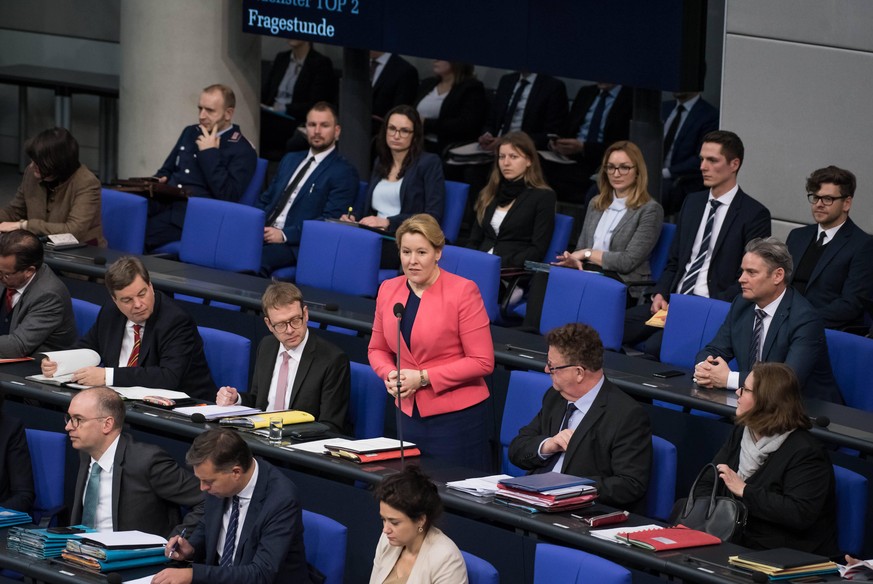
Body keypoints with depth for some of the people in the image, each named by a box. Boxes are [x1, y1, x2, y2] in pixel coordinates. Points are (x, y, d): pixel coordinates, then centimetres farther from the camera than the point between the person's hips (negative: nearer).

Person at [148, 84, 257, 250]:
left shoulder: (242, 150, -2)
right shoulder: (190, 133, 20)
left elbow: (227, 196, -14)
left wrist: (210, 154, -11)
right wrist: (156, 181, 4)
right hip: (164, 204, 7)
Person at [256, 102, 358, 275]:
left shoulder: (344, 173, 2)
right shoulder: (290, 160, 25)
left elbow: (330, 220, -8)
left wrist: (284, 235, -17)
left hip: (296, 244, -6)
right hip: (262, 235, 6)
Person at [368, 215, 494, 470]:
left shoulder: (462, 291, -10)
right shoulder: (388, 290, 6)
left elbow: (482, 362, -11)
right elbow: (377, 349, 18)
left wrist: (423, 378, -15)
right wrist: (390, 374, -5)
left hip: (456, 417, -5)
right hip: (408, 416, 5)